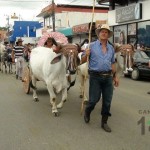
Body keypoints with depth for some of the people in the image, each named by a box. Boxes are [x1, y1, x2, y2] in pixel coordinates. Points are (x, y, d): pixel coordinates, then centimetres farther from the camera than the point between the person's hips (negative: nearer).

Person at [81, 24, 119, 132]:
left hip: (108, 77, 4)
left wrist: (115, 76, 16)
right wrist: (86, 55, -21)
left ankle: (104, 122, 20)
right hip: (95, 76, -4)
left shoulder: (111, 48, 13)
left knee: (107, 101, 6)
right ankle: (87, 112, 31)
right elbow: (83, 60, 0)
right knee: (94, 99, -1)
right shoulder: (92, 46, 0)